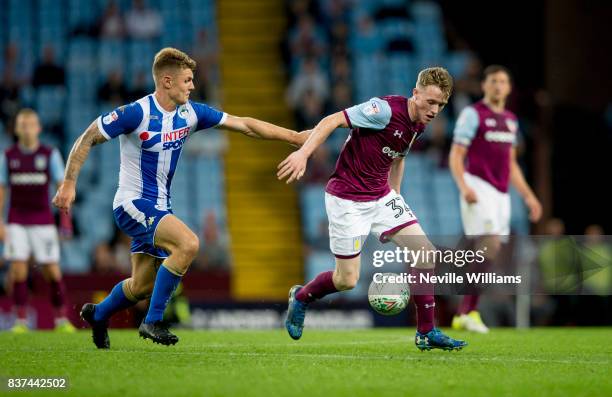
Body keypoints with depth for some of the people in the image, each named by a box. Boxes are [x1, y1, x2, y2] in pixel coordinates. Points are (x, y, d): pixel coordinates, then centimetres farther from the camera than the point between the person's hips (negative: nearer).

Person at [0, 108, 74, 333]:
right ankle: (21, 321, -3)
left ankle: (61, 320, 8)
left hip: (43, 221, -1)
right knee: (18, 268, -9)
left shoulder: (50, 155, 0)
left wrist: (66, 218, -7)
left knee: (52, 270, -3)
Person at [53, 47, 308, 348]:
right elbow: (87, 139, -11)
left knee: (143, 286, 11)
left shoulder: (190, 113, 1)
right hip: (133, 203, -8)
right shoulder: (137, 113, -19)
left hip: (159, 207, 8)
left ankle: (97, 314, 40)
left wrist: (296, 136, -1)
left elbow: (245, 125, 3)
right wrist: (69, 182, -15)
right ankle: (153, 321, -18)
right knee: (188, 243, -28)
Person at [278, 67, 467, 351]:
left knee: (425, 253, -6)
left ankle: (426, 332, 2)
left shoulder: (419, 124, 4)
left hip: (382, 197, 8)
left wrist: (394, 193, 23)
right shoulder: (386, 110, -22)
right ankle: (300, 297, 28)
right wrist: (303, 154, -33)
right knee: (347, 280, -4)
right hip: (346, 199, -8)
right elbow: (332, 121, -23)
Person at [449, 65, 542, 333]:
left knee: (488, 253, 3)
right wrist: (463, 187, -23)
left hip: (501, 192, 7)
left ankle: (462, 315, 9)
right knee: (490, 246, -20)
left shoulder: (510, 120, 19)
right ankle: (469, 311, -16)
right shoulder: (473, 114, -3)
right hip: (478, 188, -7)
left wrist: (528, 196, 19)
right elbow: (456, 156, -7)